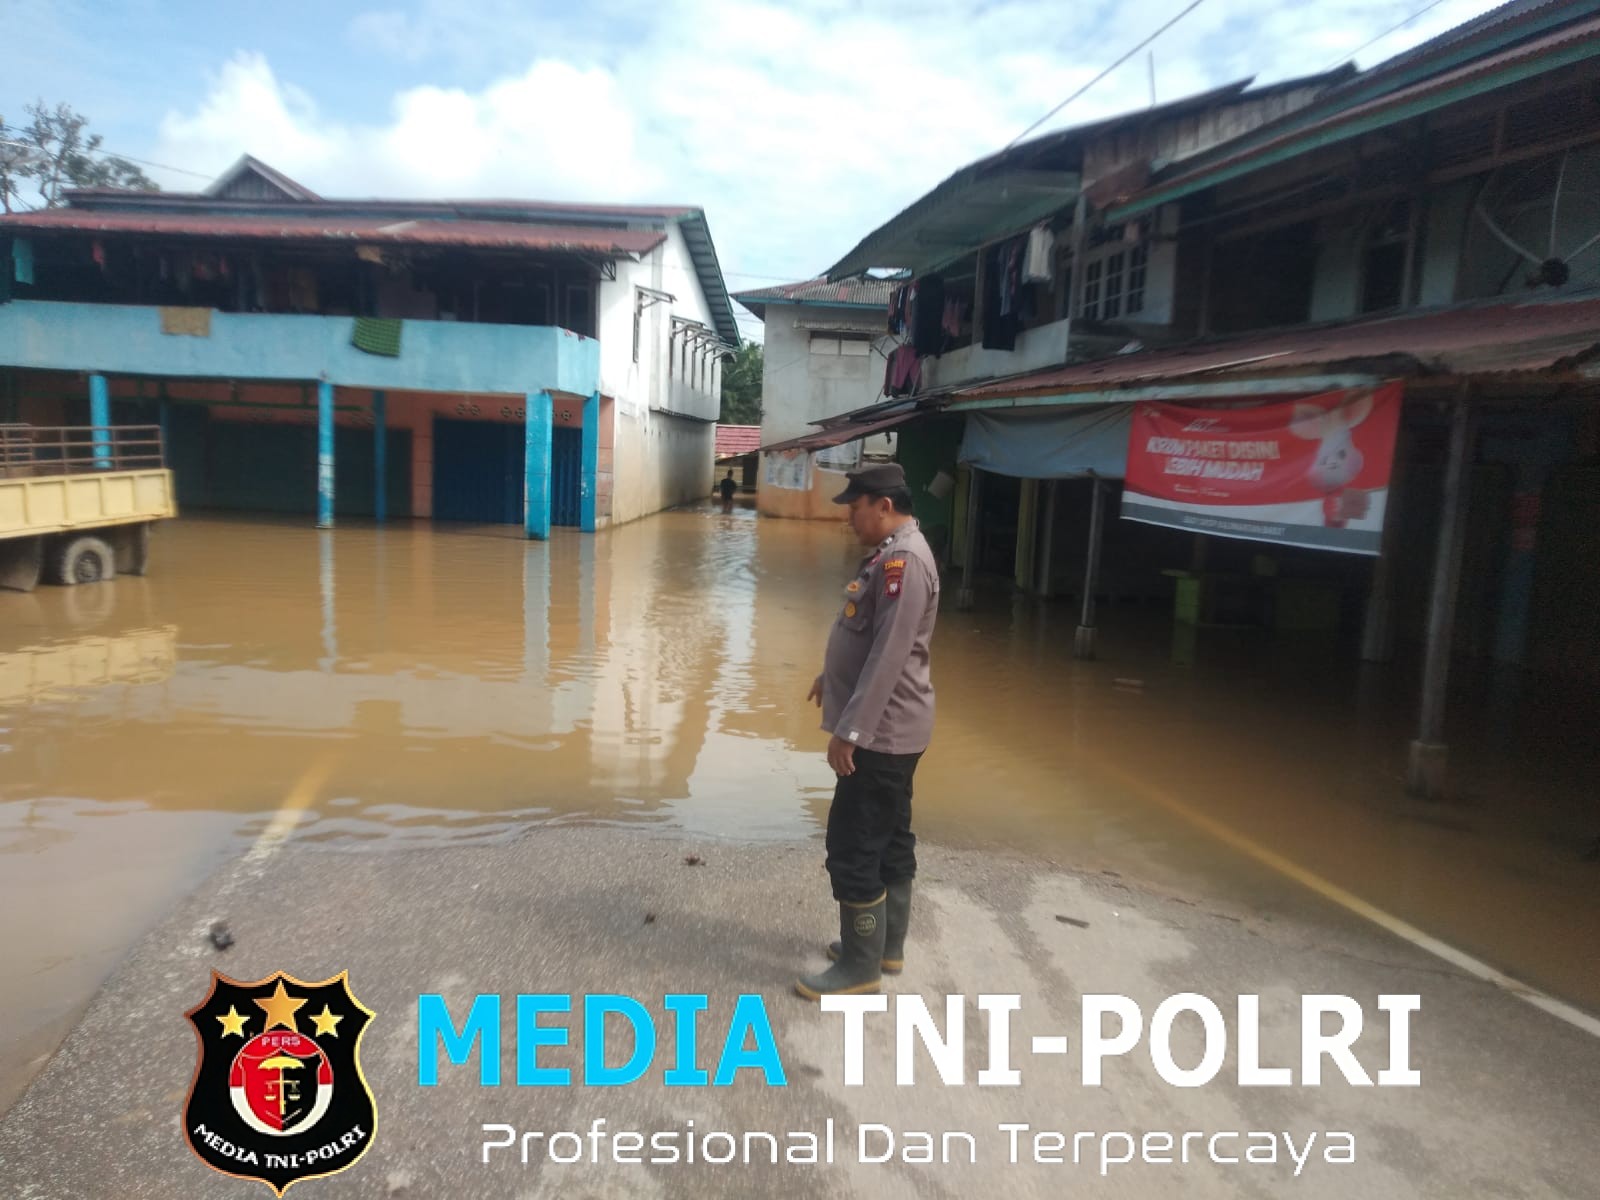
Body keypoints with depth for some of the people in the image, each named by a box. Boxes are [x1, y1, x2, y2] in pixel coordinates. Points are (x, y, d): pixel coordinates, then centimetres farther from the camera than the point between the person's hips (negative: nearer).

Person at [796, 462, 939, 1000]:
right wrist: (831, 676, 36)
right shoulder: (891, 553, 12)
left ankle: (860, 967, 10)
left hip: (881, 731, -10)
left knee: (853, 848, -3)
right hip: (889, 729, 10)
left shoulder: (904, 560, -21)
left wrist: (849, 730, -25)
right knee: (889, 840, 18)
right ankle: (886, 945, 31)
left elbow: (890, 655, -26)